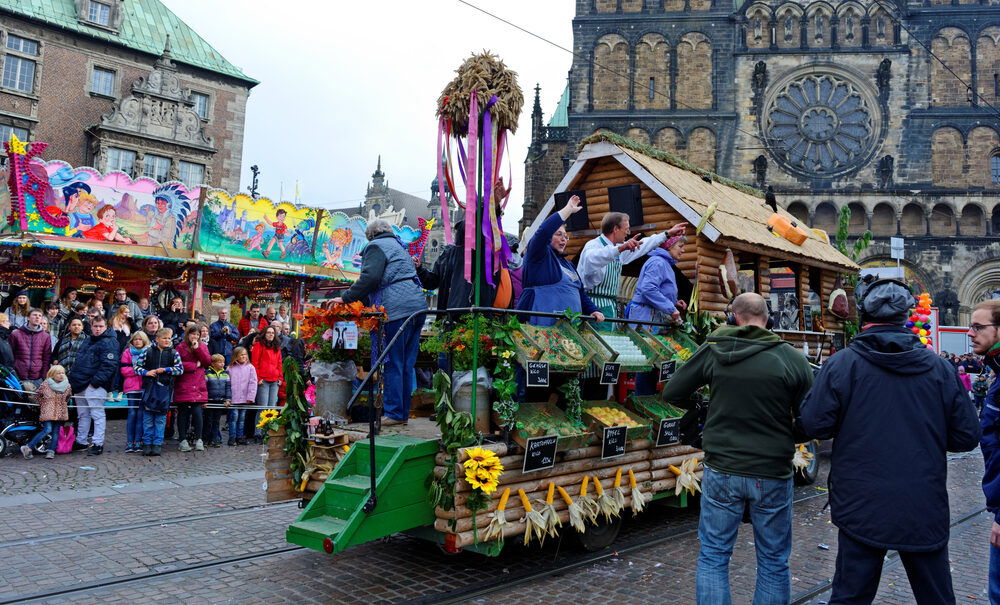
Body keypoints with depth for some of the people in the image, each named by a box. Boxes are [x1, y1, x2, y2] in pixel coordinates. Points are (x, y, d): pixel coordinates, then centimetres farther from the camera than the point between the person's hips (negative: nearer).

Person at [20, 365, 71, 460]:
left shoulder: (67, 386, 5)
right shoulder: (45, 385, -5)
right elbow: (34, 396, 8)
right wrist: (42, 403, 5)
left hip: (60, 413, 4)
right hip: (48, 412, -4)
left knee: (56, 432, 1)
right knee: (47, 430, -16)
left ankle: (51, 451, 3)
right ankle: (28, 447, -7)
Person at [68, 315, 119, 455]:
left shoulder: (109, 343, -9)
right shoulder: (87, 341, 20)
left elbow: (109, 365, -18)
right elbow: (78, 362, 27)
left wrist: (95, 382, -21)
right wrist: (73, 379, 17)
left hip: (95, 387, -9)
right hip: (80, 386, 9)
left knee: (97, 415, -7)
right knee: (82, 415, 17)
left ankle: (98, 444, -4)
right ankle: (80, 441, 27)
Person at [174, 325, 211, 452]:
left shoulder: (202, 346, 14)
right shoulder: (180, 347, 1)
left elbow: (208, 362, 1)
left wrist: (198, 348, -7)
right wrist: (195, 365, -6)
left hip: (198, 386, 2)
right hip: (183, 385, -2)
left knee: (197, 411, -6)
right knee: (183, 412, 3)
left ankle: (198, 440, 2)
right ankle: (183, 440, 11)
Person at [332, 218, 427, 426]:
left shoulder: (376, 246, 2)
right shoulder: (398, 246, 29)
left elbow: (370, 279, -14)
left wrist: (346, 298, -9)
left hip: (396, 310, -8)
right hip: (418, 306, 8)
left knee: (393, 364, -5)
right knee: (407, 365, 9)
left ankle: (394, 414, -3)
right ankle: (404, 413, 13)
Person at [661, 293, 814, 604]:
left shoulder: (712, 352, -7)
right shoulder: (793, 359, -9)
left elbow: (671, 394, 1)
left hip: (722, 471, 0)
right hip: (773, 474, 0)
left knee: (713, 557, 13)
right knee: (774, 563, 16)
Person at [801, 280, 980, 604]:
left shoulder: (841, 364, -11)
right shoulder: (939, 367, -3)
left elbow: (816, 425, -11)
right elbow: (966, 437, 0)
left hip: (862, 508, -2)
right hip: (926, 509, 2)